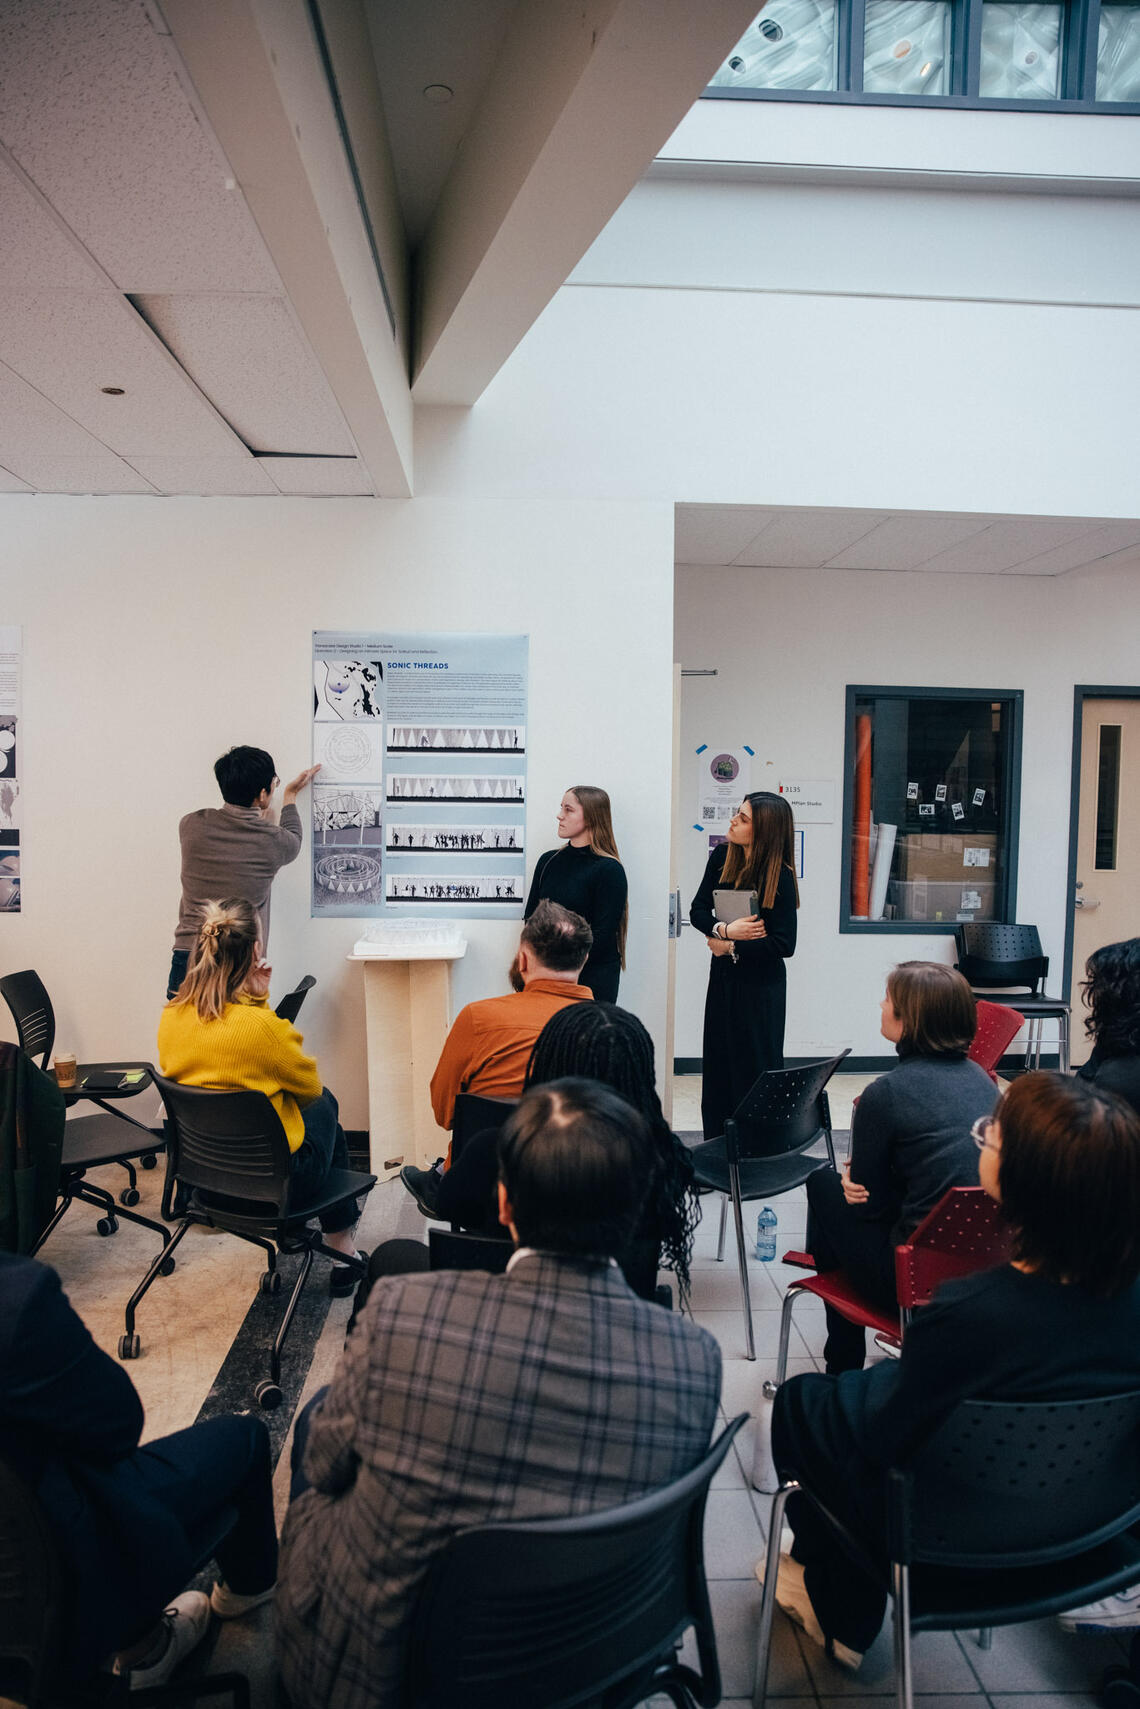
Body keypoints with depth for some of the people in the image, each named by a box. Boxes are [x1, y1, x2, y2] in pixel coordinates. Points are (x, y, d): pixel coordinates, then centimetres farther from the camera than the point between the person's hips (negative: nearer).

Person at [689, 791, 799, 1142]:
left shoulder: (780, 876, -16)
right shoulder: (722, 857, -1)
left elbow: (783, 944, -18)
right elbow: (698, 911, 0)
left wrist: (731, 948, -14)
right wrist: (725, 930, -19)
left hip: (760, 984, -6)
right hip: (723, 977, 6)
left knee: (755, 1069, 3)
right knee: (717, 1065, 12)